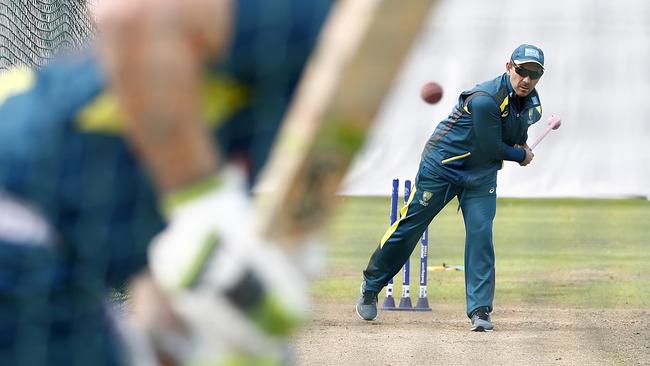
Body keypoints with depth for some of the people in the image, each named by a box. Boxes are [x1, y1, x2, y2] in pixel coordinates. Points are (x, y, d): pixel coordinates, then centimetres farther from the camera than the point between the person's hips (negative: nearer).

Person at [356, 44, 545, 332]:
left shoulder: (531, 104, -2)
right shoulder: (485, 99, -29)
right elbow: (492, 148, -22)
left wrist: (519, 148, -4)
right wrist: (521, 155, -6)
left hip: (481, 175, 6)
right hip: (441, 165, -6)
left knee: (481, 235, -8)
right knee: (409, 227, 1)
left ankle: (480, 310, -7)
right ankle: (371, 286, 18)